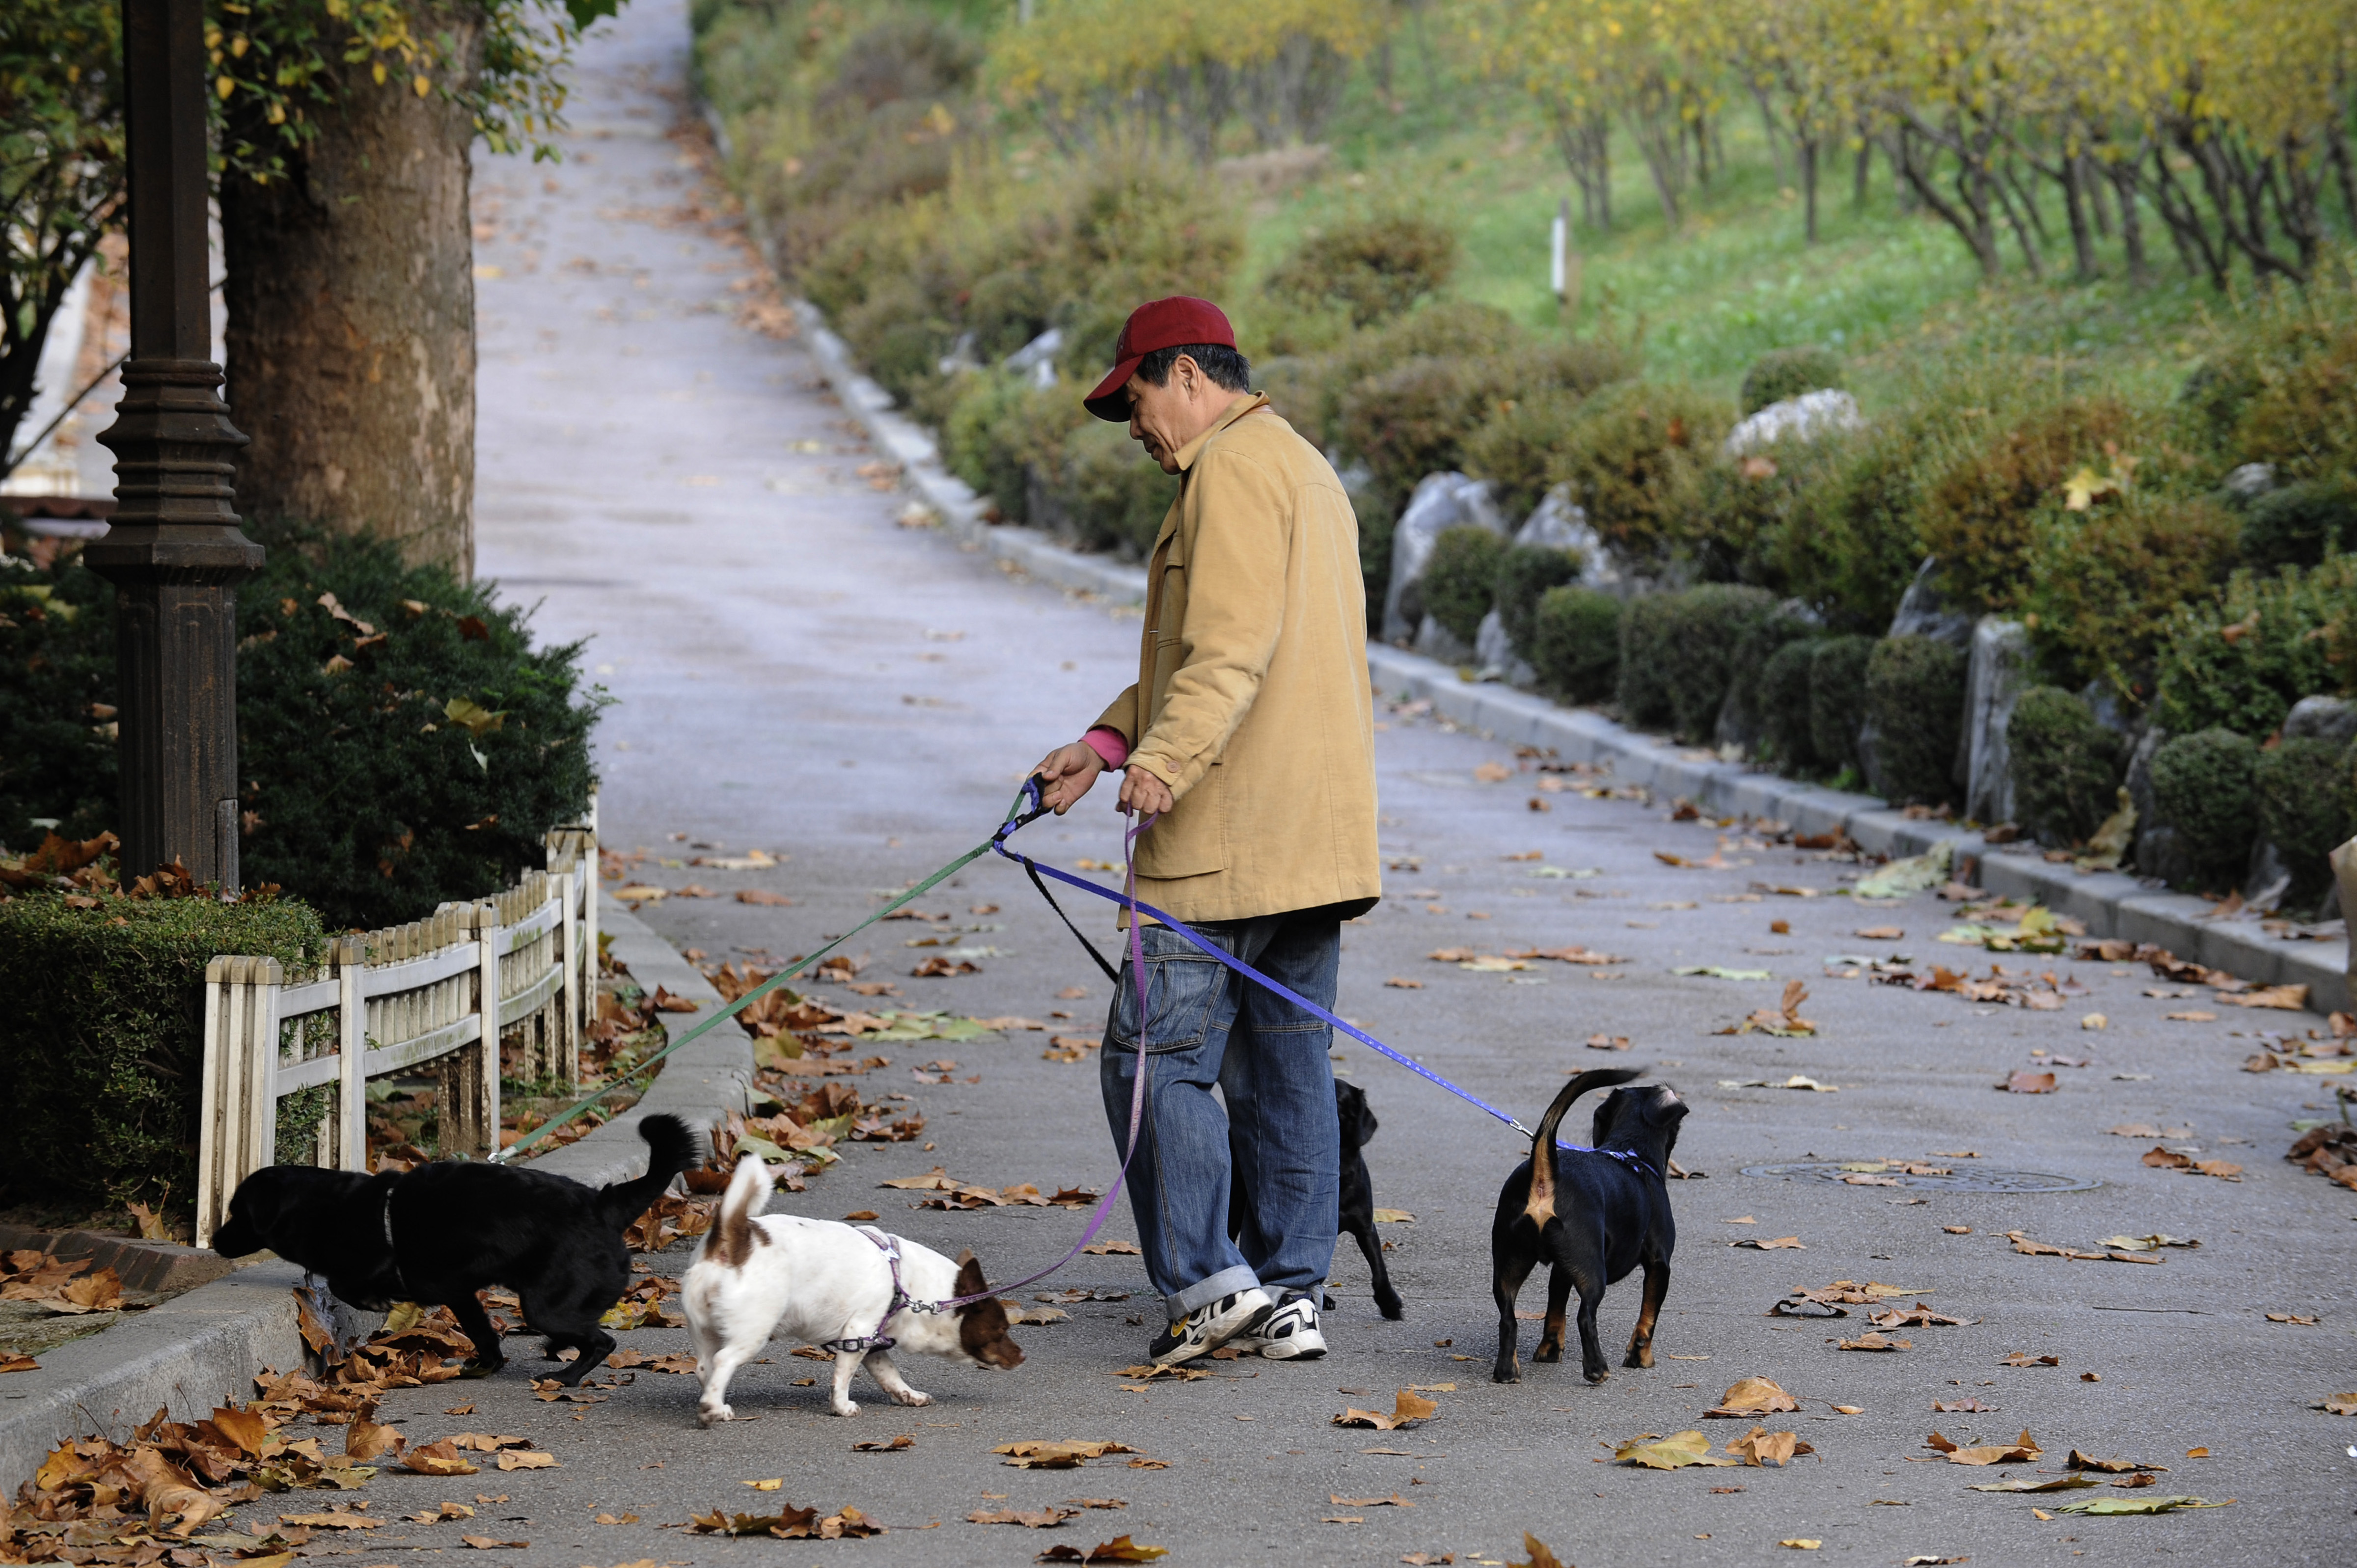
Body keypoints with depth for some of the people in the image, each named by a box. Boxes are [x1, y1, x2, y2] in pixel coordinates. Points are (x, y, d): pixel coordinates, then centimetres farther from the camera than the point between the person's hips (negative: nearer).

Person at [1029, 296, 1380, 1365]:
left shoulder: (1232, 469, -9)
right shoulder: (1305, 469, 24)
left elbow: (1231, 646, -23)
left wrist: (1166, 759, -34)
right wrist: (1107, 743, 14)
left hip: (1233, 838, -10)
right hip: (1317, 836, 10)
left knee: (1157, 1055, -6)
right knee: (1287, 1067, 9)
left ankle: (1209, 1283, -9)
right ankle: (1291, 1297, 9)